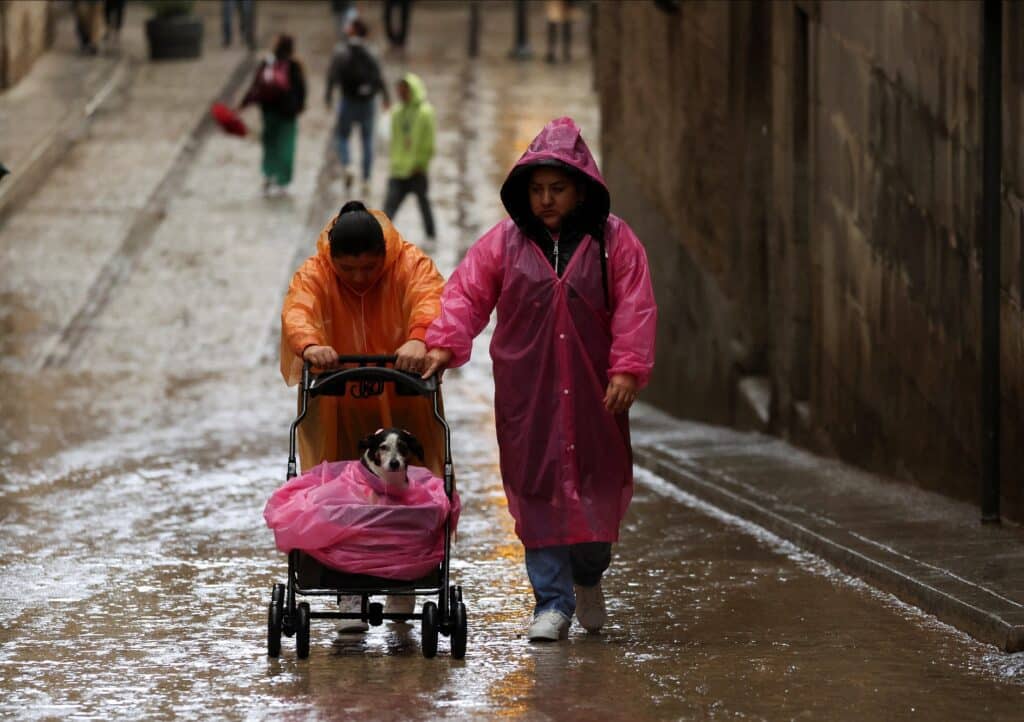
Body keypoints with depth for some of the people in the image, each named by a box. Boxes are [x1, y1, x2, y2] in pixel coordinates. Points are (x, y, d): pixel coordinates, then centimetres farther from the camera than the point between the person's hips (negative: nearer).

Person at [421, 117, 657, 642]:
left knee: (598, 487, 3)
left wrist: (627, 369, -11)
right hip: (526, 395, 0)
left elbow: (634, 308, -2)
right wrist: (442, 344, -12)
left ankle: (589, 575, 31)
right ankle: (552, 603, 4)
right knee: (537, 491, -2)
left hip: (593, 391, 0)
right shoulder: (503, 242, 4)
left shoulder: (614, 241, 2)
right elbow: (466, 295, 2)